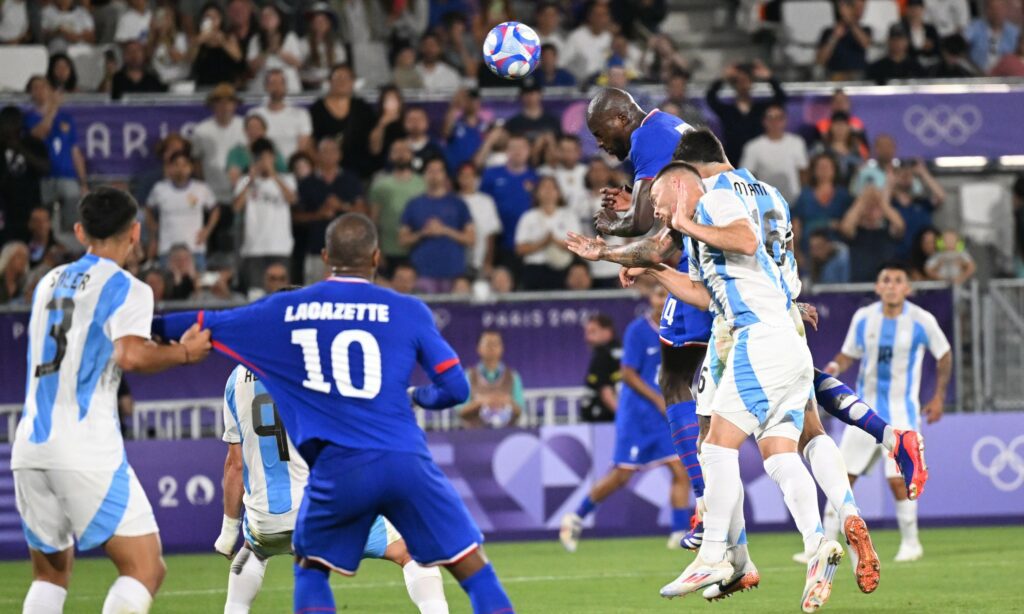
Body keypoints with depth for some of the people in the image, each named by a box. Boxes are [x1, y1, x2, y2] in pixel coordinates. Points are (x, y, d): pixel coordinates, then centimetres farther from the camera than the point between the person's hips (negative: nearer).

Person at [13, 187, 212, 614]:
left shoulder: (50, 282, 19)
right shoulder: (126, 288, -2)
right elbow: (130, 354, -19)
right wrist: (183, 352, -3)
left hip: (30, 446, 7)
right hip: (86, 451, -7)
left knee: (50, 572, 20)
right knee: (146, 567, -4)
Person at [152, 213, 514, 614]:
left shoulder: (287, 310, 11)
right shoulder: (408, 311, 6)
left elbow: (205, 326, 22)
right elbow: (455, 387, 6)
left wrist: (151, 326, 40)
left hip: (338, 468, 1)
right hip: (406, 460, -1)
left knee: (311, 569, 22)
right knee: (473, 569, 6)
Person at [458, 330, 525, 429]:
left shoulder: (512, 376, 7)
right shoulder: (469, 376, 5)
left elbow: (519, 411, 5)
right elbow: (460, 410, 0)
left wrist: (509, 402, -16)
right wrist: (479, 402, -17)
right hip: (475, 431, -1)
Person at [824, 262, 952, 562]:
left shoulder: (922, 321, -7)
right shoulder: (863, 318, 0)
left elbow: (944, 355, 7)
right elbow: (849, 353, 9)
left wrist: (939, 397, 5)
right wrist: (835, 366, -14)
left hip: (901, 412, -3)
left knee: (898, 479, -13)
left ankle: (910, 542, 8)